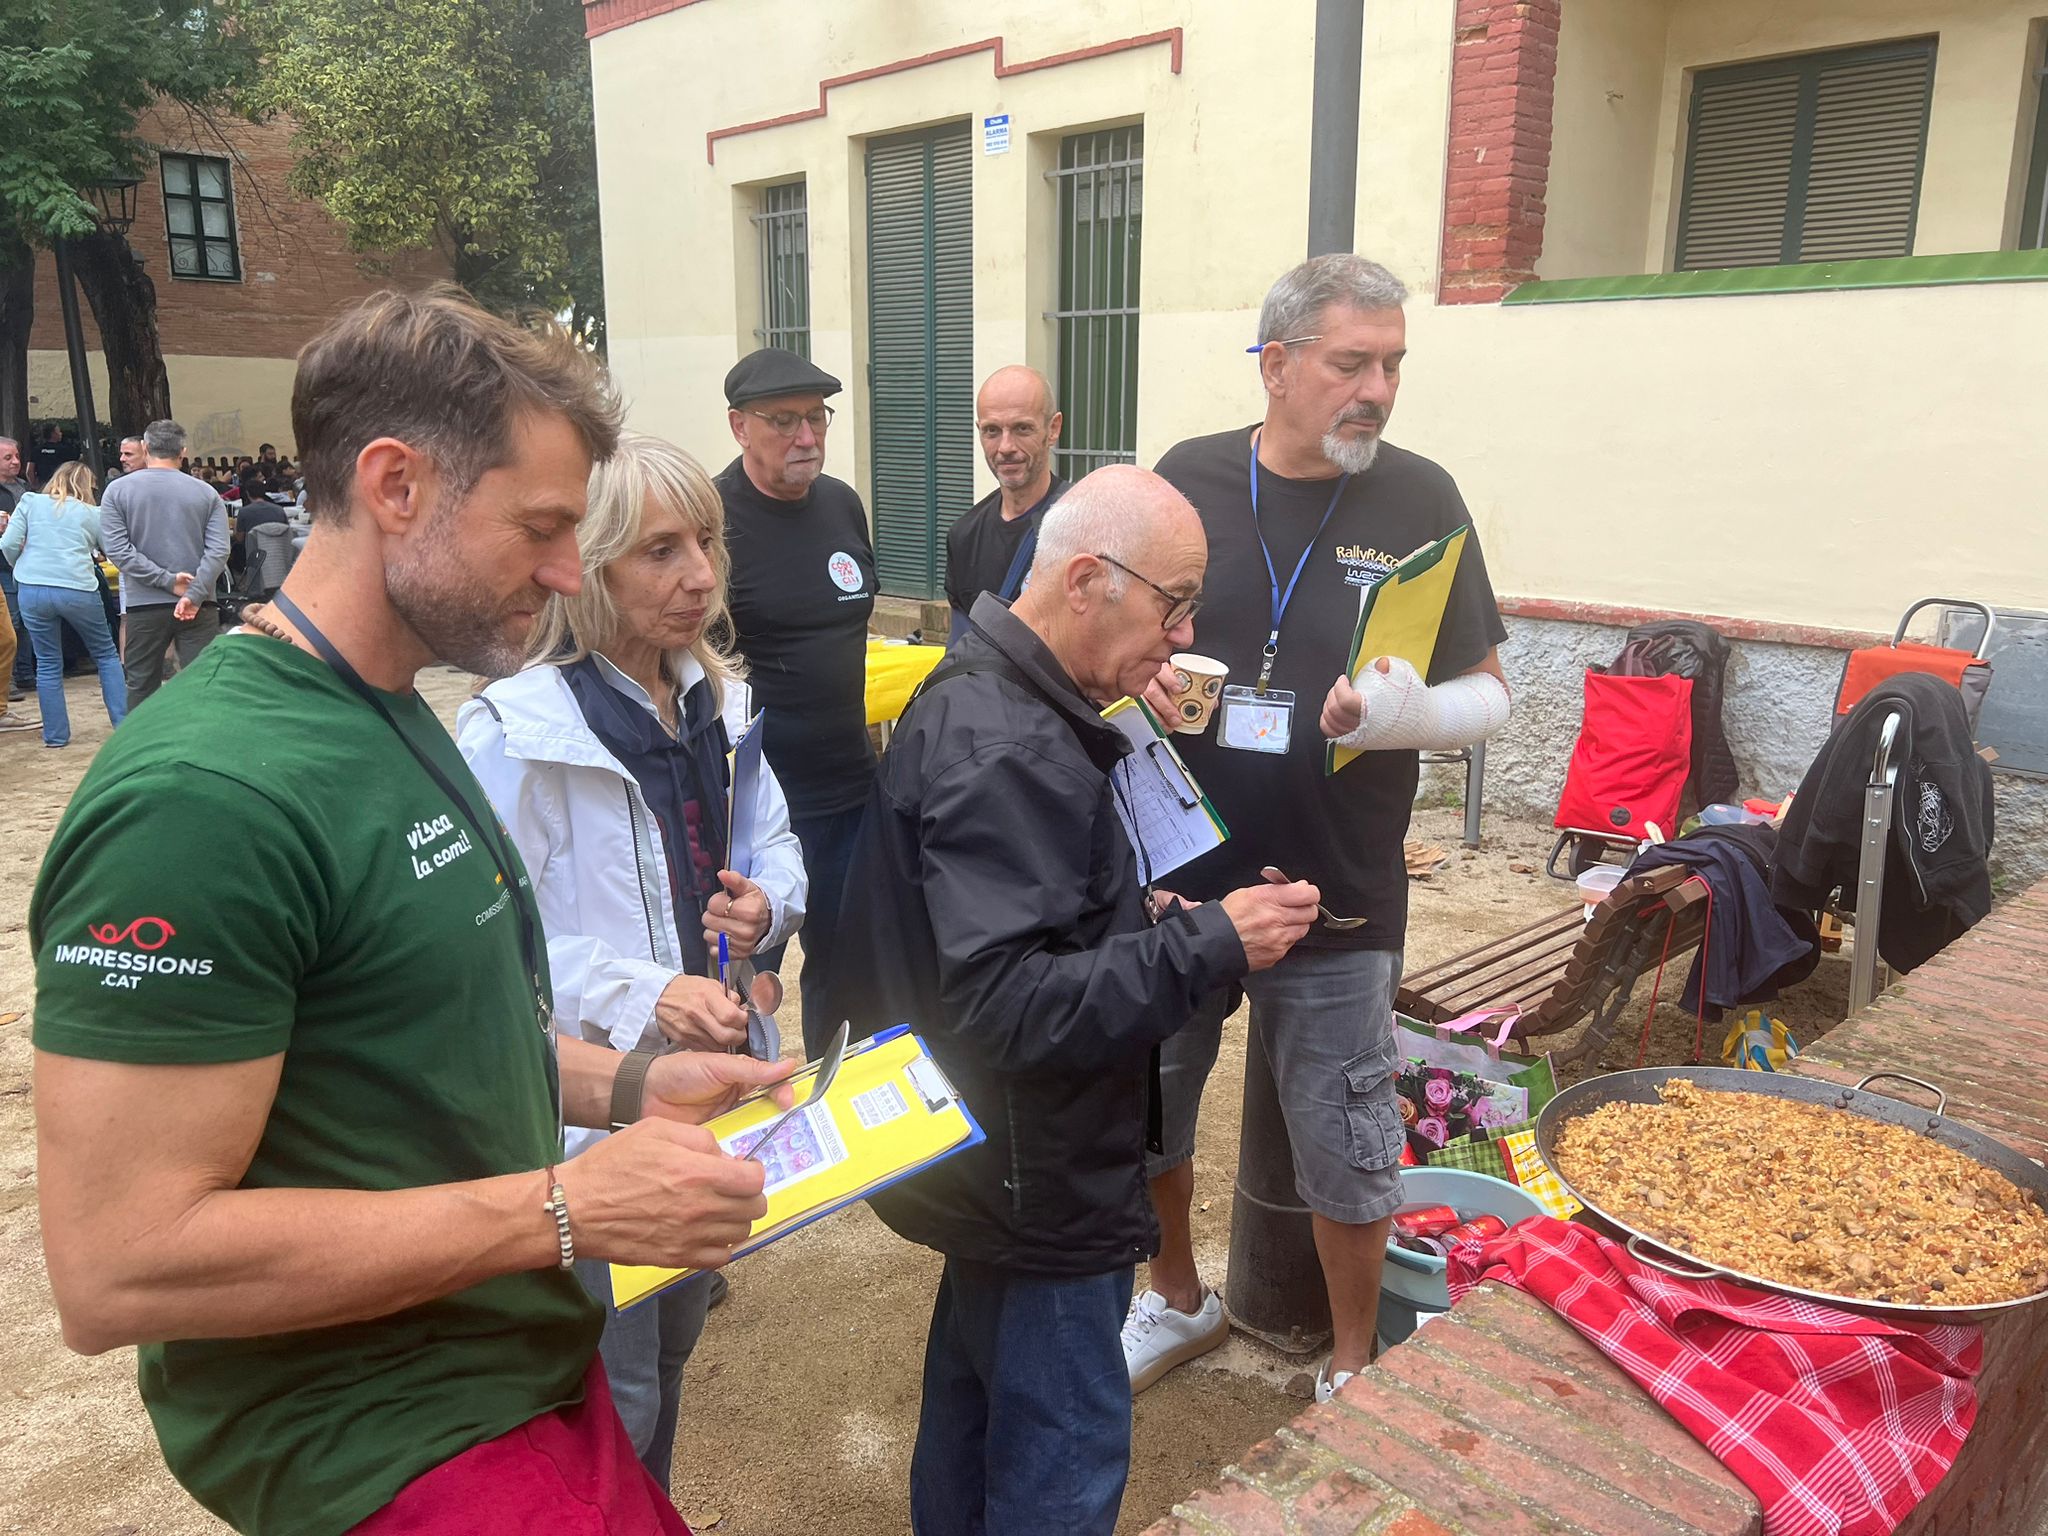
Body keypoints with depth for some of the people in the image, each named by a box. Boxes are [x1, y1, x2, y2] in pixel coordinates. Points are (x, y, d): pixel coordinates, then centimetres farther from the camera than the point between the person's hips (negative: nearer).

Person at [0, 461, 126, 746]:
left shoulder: (30, 502, 10)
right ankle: (124, 723, 10)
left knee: (48, 664, 11)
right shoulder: (93, 514, 8)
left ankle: (55, 734, 14)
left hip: (33, 591, 2)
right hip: (78, 590, -1)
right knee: (106, 655, 14)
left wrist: (23, 568, 22)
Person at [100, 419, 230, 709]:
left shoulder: (118, 491, 1)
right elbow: (218, 551, -9)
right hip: (198, 606, 0)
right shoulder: (206, 493, 2)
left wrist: (167, 580, -8)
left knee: (142, 685, 10)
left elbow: (118, 549, -8)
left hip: (144, 604, 0)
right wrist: (194, 595, -13)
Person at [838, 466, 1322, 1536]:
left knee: (973, 1390, 26)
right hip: (1032, 1182, -10)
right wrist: (1210, 944, -27)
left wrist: (1143, 923, 5)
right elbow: (1011, 1006, -32)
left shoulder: (984, 697, 5)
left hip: (989, 1163, 10)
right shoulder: (1008, 752, -27)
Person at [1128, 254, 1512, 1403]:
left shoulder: (1419, 499, -4)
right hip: (1175, 876, 2)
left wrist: (1413, 714, -23)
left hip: (1338, 899, -2)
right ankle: (1178, 1299, 46)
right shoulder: (1189, 480, -1)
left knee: (1347, 1156, 11)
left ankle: (1353, 1366, 37)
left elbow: (1491, 692, -1)